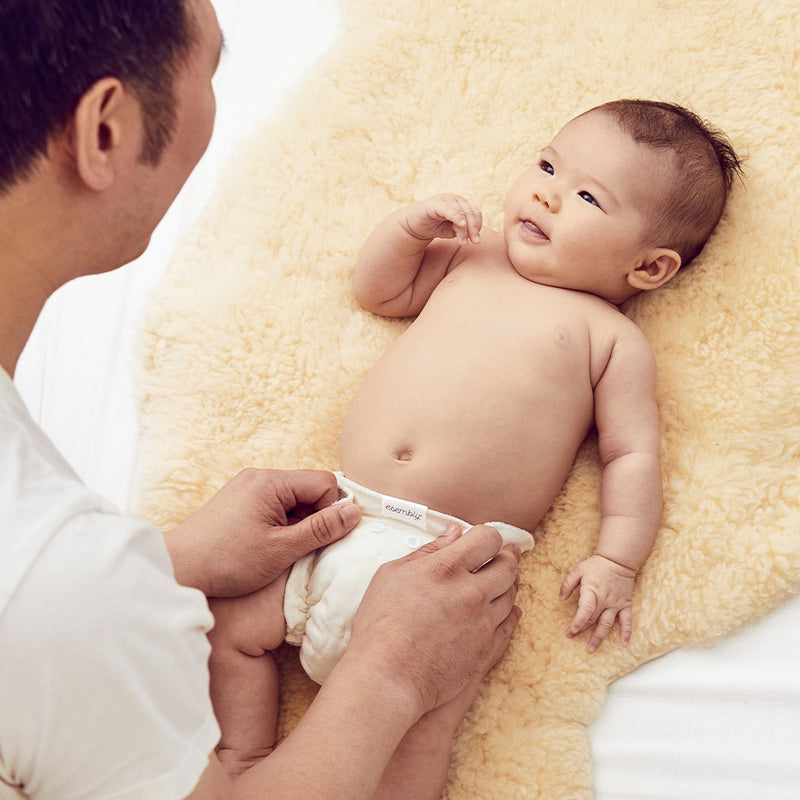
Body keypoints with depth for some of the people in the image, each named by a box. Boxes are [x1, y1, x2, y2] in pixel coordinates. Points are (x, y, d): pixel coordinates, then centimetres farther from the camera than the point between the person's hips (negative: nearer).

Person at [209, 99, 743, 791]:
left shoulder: (613, 338, 6)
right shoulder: (473, 256, 19)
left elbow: (634, 454, 2)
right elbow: (377, 289, 28)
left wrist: (615, 562, -10)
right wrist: (414, 225, 11)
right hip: (343, 517, 5)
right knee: (229, 623, 4)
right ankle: (246, 768, 17)